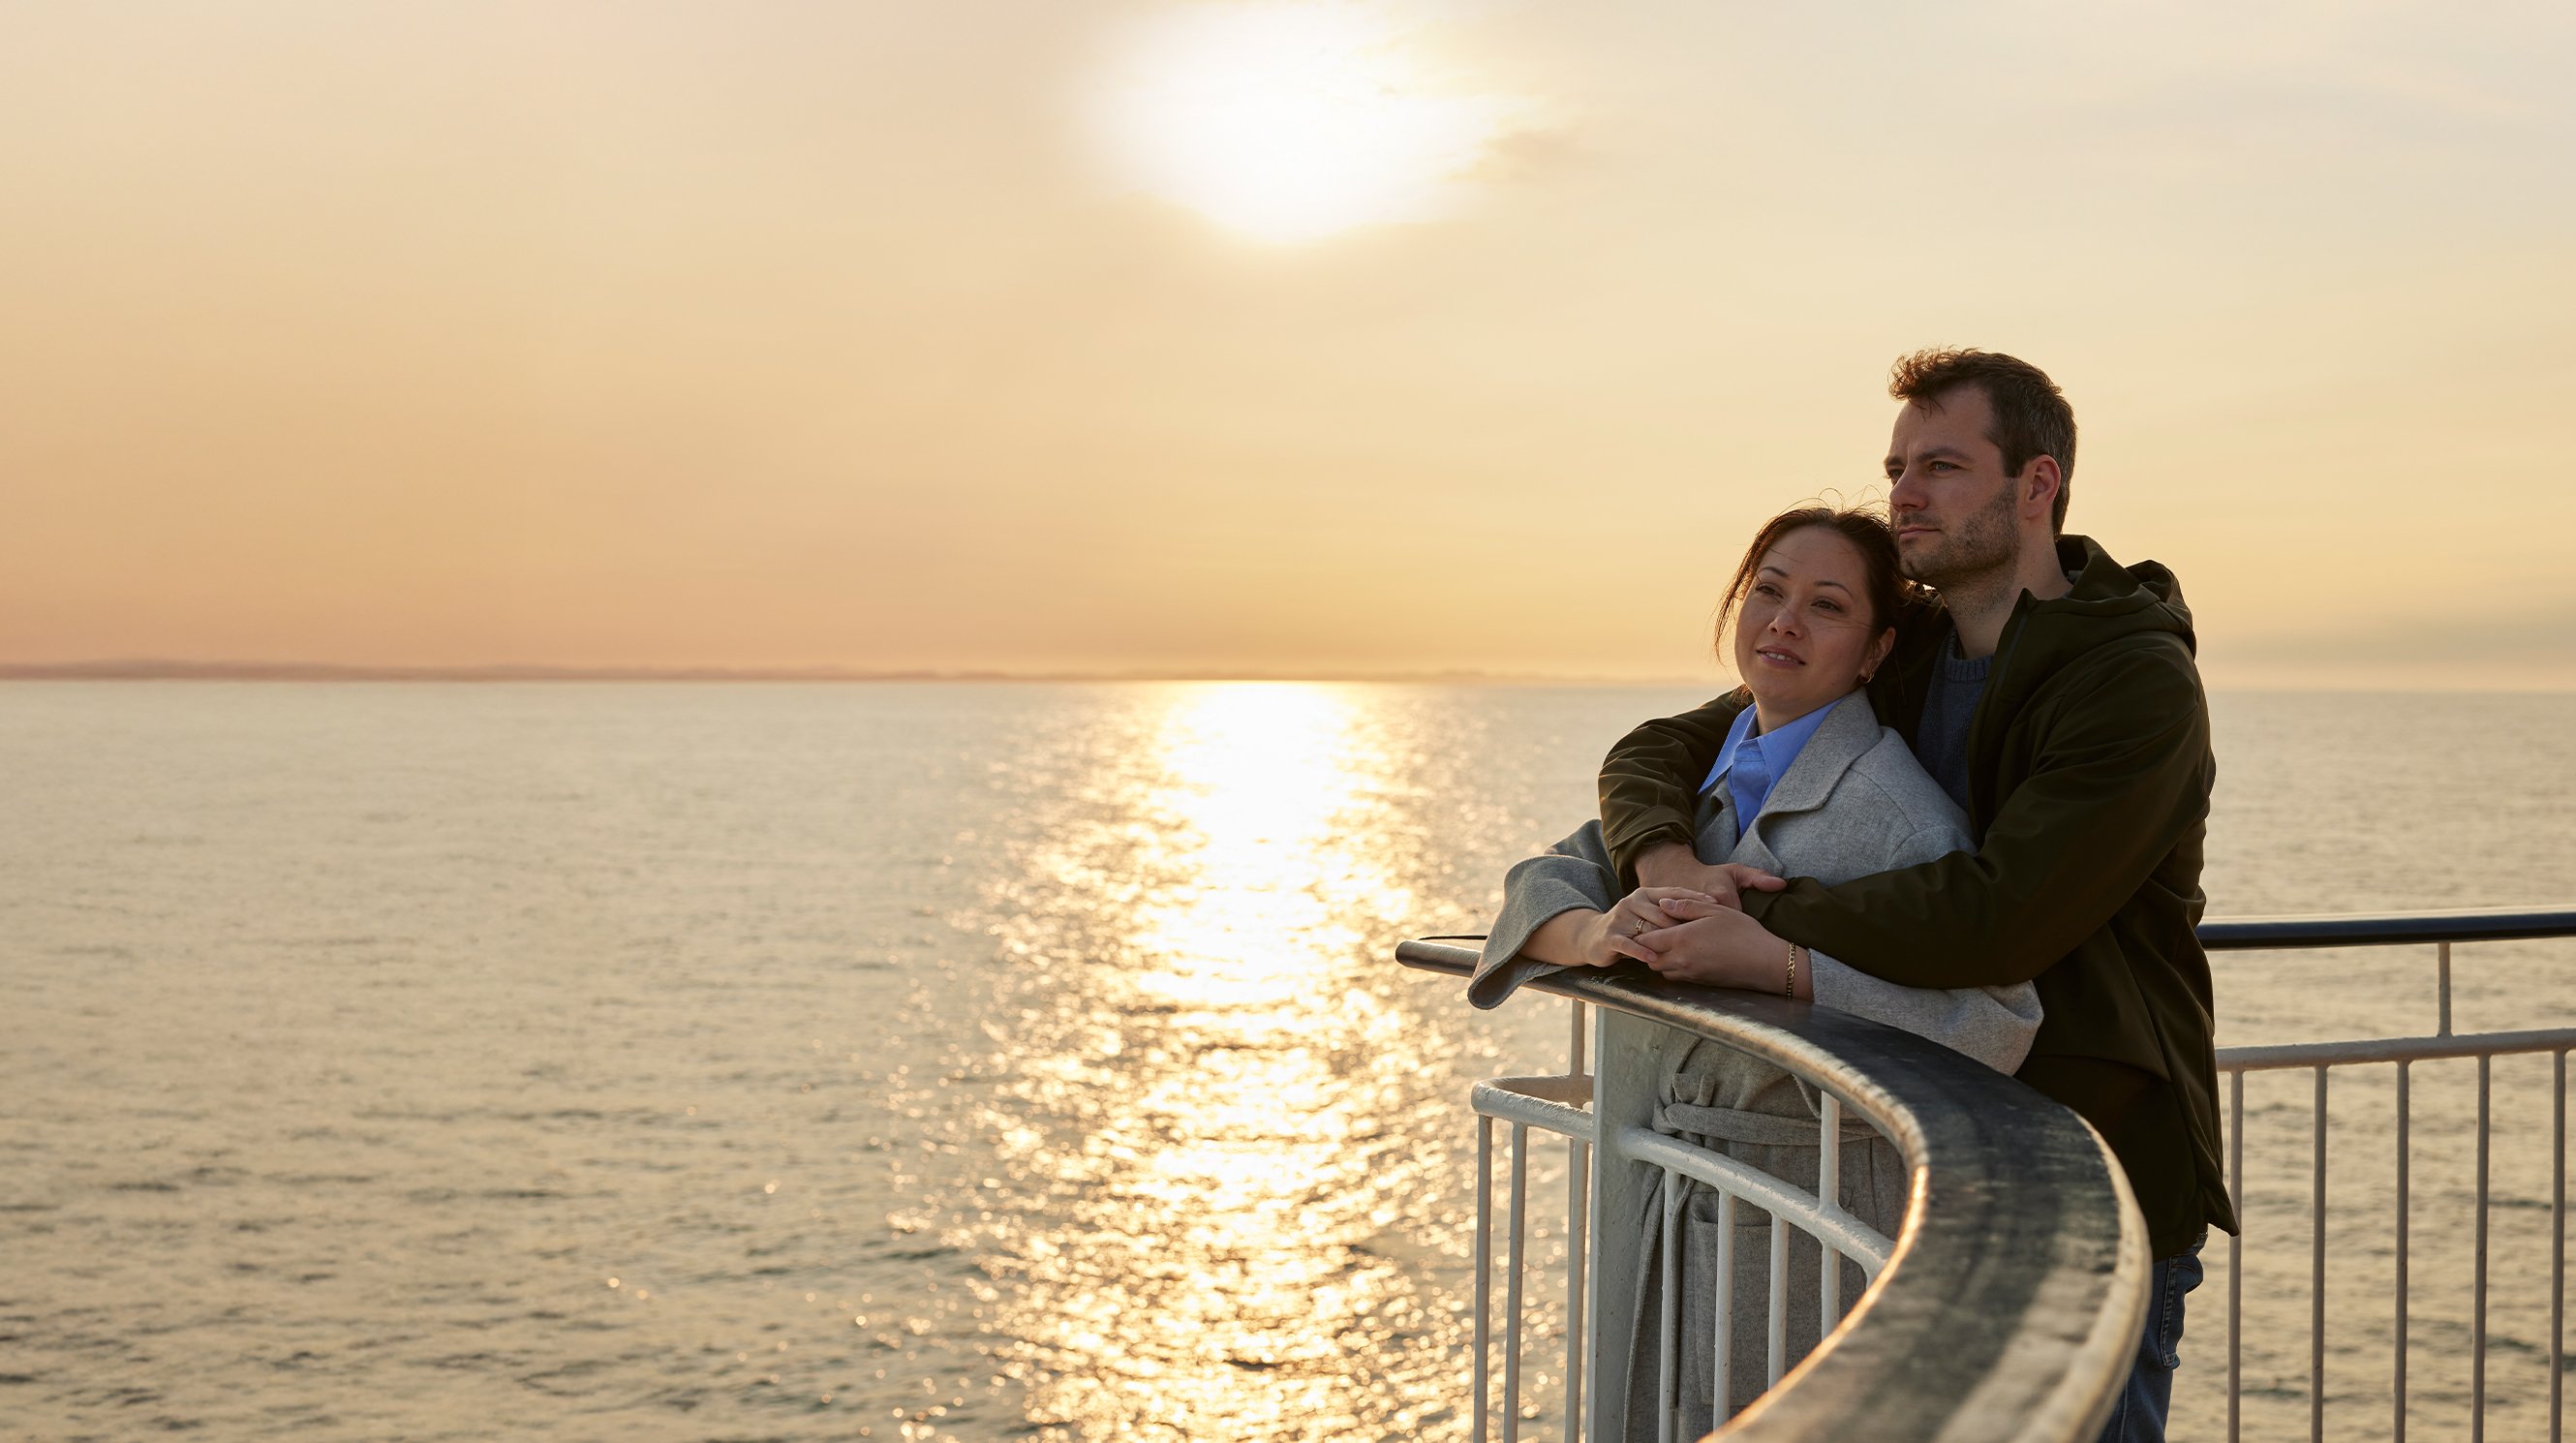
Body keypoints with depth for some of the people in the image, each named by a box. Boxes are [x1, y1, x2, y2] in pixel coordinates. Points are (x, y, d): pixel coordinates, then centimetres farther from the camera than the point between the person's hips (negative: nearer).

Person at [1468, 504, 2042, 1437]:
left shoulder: (1898, 809, -15)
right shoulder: (1709, 777, 9)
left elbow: (1995, 1022, -25)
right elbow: (1547, 880, 5)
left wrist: (1776, 964, -32)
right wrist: (1597, 932, -19)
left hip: (1818, 1210, -7)